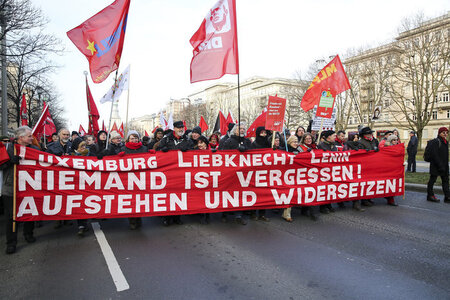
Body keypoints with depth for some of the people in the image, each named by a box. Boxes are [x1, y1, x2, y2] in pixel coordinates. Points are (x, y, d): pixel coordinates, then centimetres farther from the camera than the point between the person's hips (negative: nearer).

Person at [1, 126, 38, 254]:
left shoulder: (35, 149, 5)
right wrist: (11, 161, -23)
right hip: (10, 188, -2)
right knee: (11, 215, 3)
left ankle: (28, 234, 33)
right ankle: (11, 242, 15)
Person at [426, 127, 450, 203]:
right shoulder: (436, 141, -14)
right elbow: (434, 155, -19)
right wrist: (440, 166, -21)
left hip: (444, 166, 9)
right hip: (435, 166, -9)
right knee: (432, 180, 3)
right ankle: (430, 195, 13)